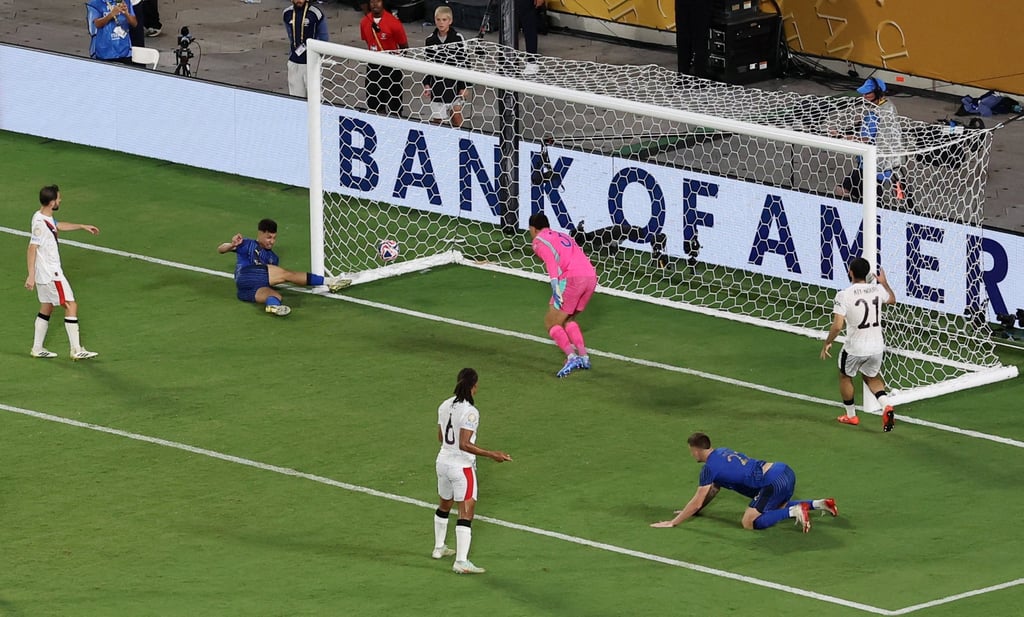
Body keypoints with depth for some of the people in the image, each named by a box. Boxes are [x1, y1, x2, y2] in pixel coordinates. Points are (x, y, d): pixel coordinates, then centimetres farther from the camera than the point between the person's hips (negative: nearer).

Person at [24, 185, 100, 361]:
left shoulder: (46, 218, 7)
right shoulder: (40, 223, -23)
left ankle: (37, 348, 20)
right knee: (71, 306, -7)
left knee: (47, 308, 16)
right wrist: (31, 276, -26)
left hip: (45, 273, 10)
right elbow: (32, 249, -25)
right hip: (51, 274, -10)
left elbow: (58, 226, 29)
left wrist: (82, 226, 36)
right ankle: (76, 350, -6)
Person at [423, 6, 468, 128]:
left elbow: (463, 63, -2)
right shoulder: (430, 40, 2)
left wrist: (463, 87, -4)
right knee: (437, 119, 3)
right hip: (437, 84, 2)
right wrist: (426, 84, 3)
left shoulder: (458, 39, -6)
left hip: (454, 84, -2)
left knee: (456, 116, -2)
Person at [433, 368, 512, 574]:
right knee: (466, 512, -6)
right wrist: (491, 454, -23)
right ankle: (461, 561, -11)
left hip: (443, 462, 8)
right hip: (462, 466, -8)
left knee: (444, 505, 27)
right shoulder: (469, 412, -20)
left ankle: (439, 548, 43)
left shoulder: (444, 406, 3)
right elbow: (464, 445, -25)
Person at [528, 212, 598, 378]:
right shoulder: (563, 236, 31)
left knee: (551, 323, 2)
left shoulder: (539, 241, 9)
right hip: (591, 276, 7)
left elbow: (551, 260, -9)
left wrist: (555, 287, -20)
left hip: (571, 278, -7)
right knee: (567, 320, 25)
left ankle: (571, 356, -18)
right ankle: (583, 355, 11)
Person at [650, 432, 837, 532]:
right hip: (785, 471, 9)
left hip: (774, 482, -9)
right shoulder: (722, 453, 20)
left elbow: (696, 502, -3)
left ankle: (795, 511, -17)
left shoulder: (709, 468, -6)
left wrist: (673, 522, 4)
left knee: (749, 523, -8)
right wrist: (691, 510, 36)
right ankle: (820, 504, 17)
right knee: (777, 508, 35)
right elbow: (714, 489, 33)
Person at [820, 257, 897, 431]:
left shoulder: (844, 295, -19)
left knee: (845, 376, 24)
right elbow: (892, 300, 20)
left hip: (855, 349, -4)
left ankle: (851, 415, 36)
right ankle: (886, 406, 4)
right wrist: (884, 283, 37)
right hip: (877, 346, 4)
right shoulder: (877, 289, -5)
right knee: (872, 377, 27)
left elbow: (837, 326, -21)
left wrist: (827, 343, -4)